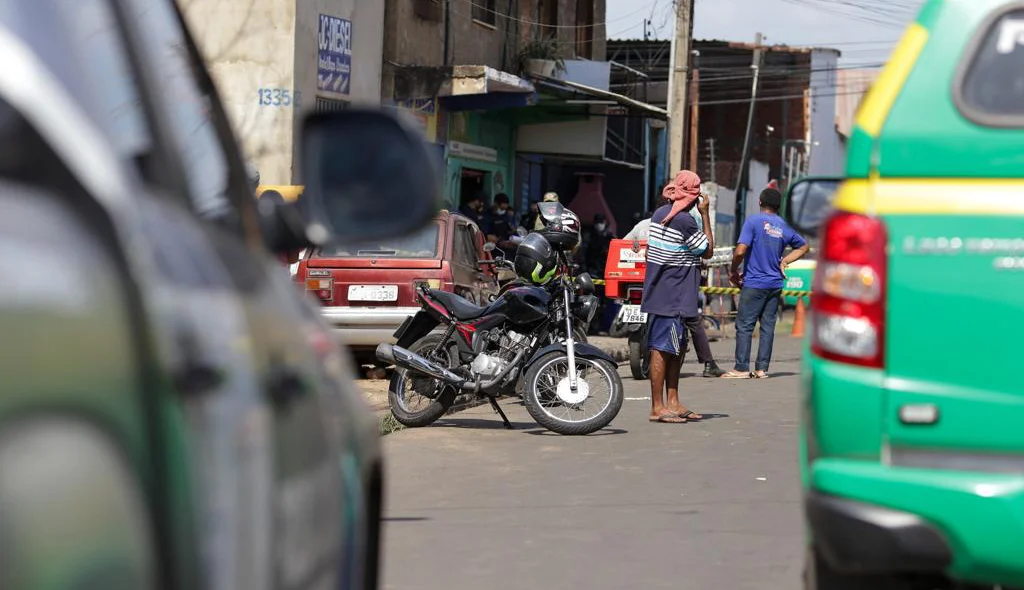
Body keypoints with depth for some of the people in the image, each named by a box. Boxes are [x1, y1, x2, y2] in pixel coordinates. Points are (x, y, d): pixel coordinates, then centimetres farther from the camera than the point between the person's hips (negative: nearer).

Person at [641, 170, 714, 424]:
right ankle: (657, 407, -7)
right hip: (673, 296, -10)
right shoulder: (684, 220, -17)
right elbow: (707, 250, -7)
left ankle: (673, 402, 19)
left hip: (658, 293, 10)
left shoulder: (660, 214, 11)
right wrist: (705, 214, -4)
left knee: (676, 348, 15)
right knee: (662, 348, -8)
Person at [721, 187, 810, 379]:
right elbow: (803, 247, 24)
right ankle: (762, 368, 7)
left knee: (744, 325, -2)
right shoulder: (784, 226, 9)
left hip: (754, 283, -5)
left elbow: (740, 251, -17)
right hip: (775, 283, 5)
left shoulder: (754, 221, -9)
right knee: (768, 326, 7)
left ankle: (742, 368, -4)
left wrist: (733, 271, -1)